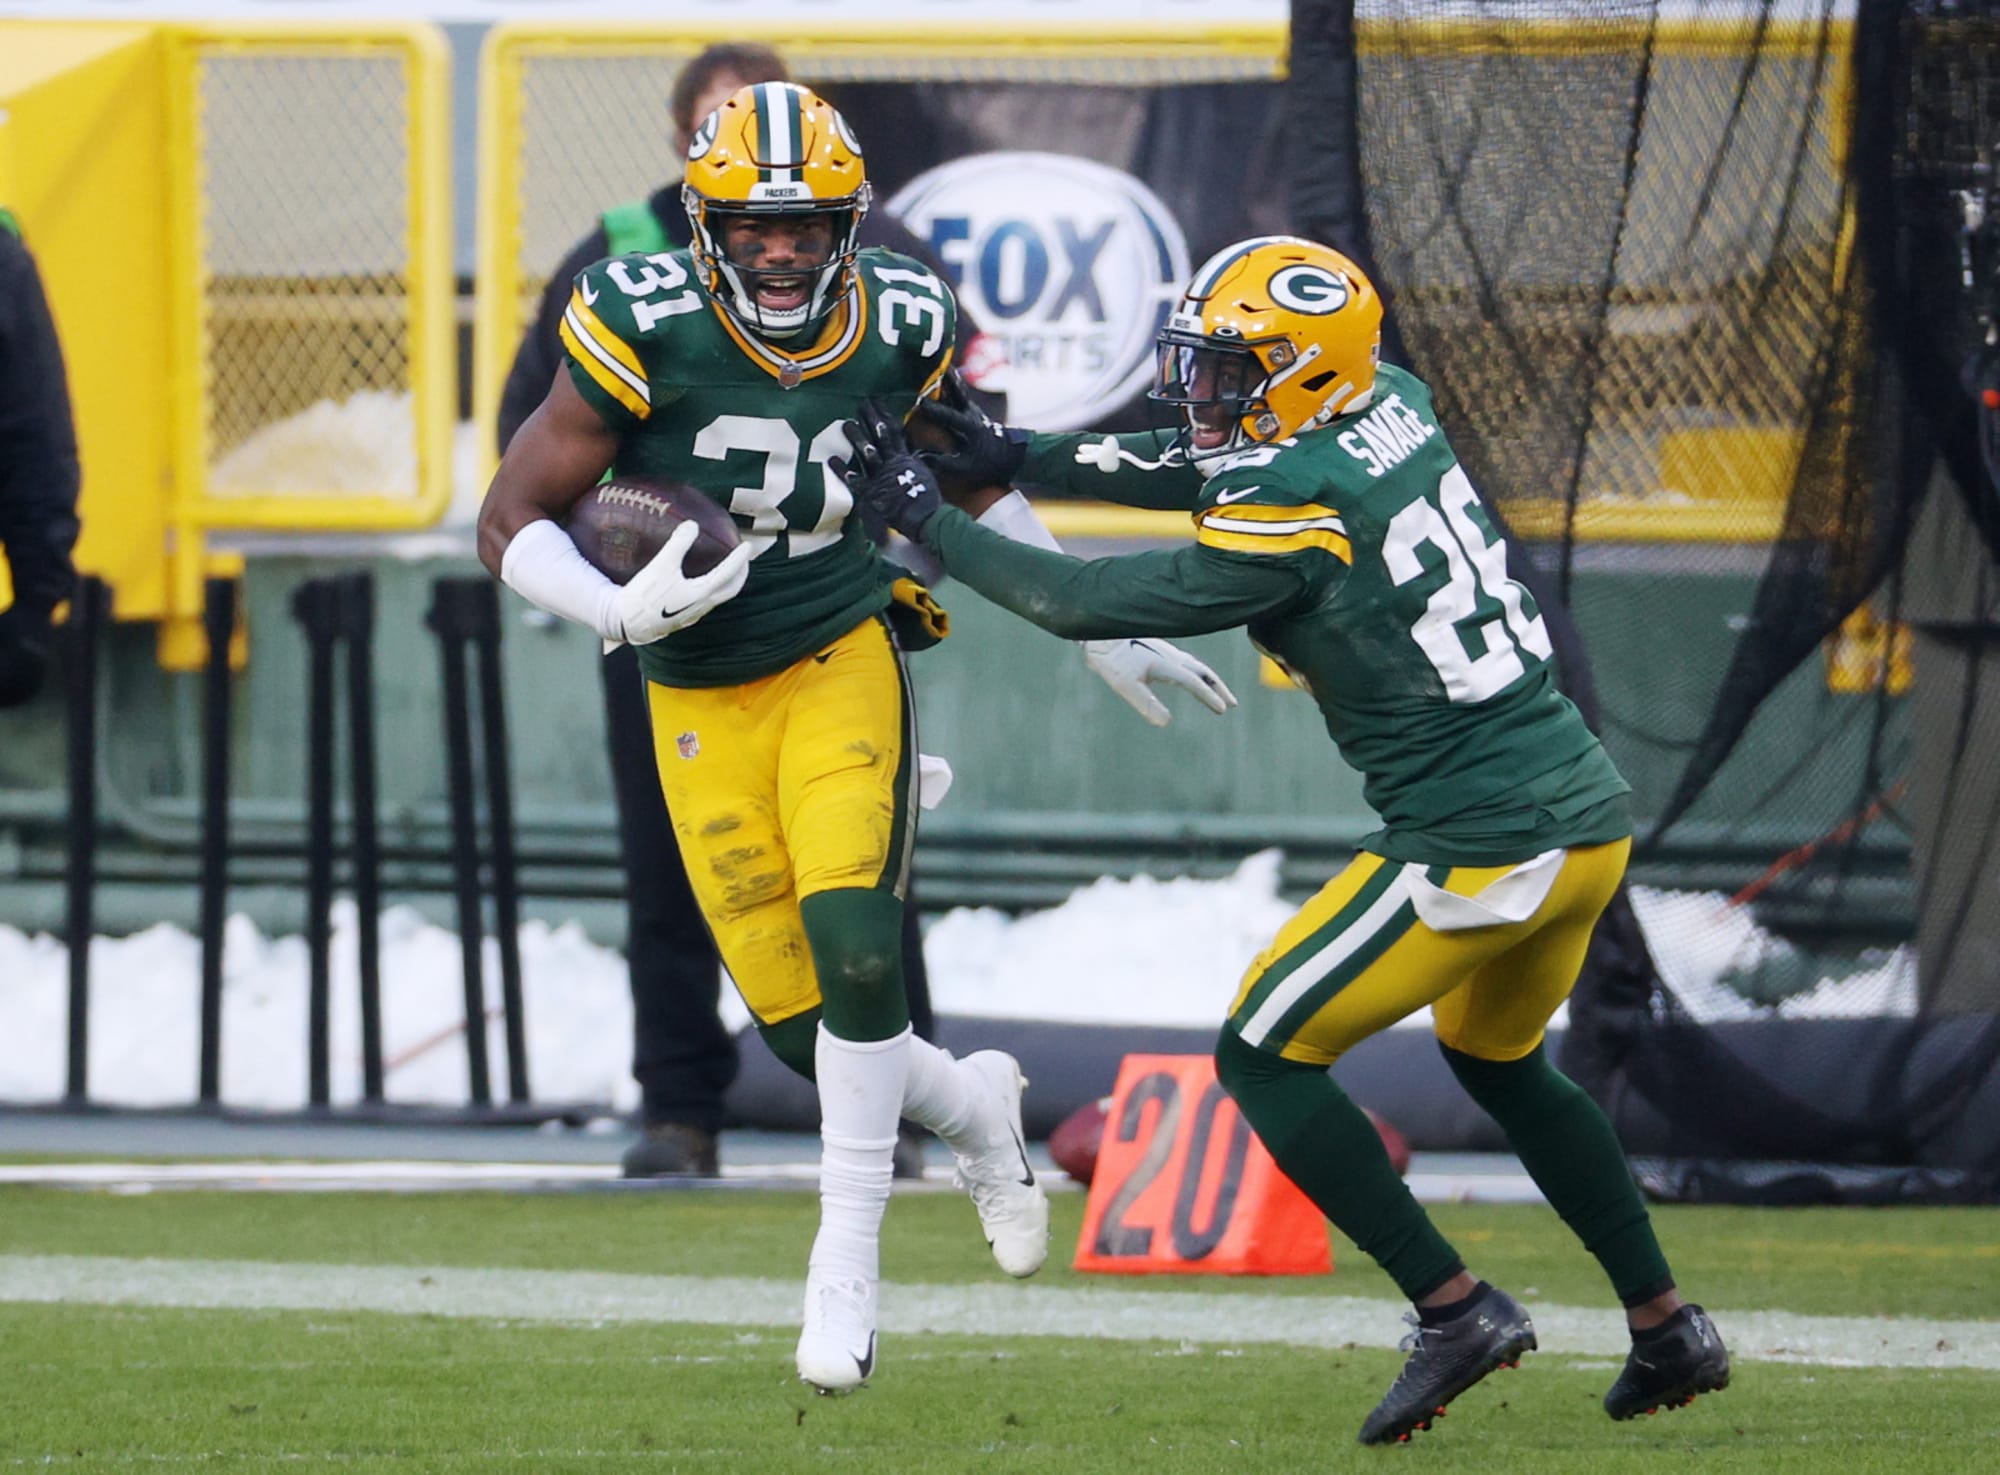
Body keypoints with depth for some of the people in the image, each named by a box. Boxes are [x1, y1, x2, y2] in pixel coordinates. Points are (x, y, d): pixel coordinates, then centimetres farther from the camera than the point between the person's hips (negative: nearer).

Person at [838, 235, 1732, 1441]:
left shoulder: (1296, 521, -16)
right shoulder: (1393, 407, 7)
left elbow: (1092, 603, -9)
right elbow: (1214, 473, 21)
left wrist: (928, 521, 1)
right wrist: (1023, 458, 18)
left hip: (1482, 851, -9)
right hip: (1592, 817, 9)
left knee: (1267, 1057, 4)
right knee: (1498, 1061, 30)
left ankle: (1454, 1307, 1)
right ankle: (1668, 1327, 31)